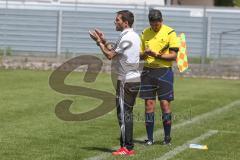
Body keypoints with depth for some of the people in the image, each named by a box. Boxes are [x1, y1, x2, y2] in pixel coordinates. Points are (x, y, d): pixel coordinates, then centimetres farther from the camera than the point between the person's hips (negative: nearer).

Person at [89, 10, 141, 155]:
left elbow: (110, 55, -12)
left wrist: (99, 42, -3)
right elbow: (115, 51, 17)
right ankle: (129, 147, 16)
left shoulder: (126, 37, -15)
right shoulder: (134, 36, 14)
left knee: (123, 113, -6)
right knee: (127, 113, 13)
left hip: (126, 81, -10)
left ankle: (126, 148, -5)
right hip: (135, 79, 10)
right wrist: (104, 41, 11)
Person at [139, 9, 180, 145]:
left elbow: (173, 56, -8)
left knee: (165, 104, -3)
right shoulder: (145, 33, 9)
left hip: (164, 71, -4)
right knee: (149, 104, 2)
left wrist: (156, 55, -19)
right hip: (148, 71, 4)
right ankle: (150, 138, 7)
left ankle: (167, 137, 8)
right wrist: (144, 53, -10)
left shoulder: (169, 33, -5)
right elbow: (140, 55, 13)